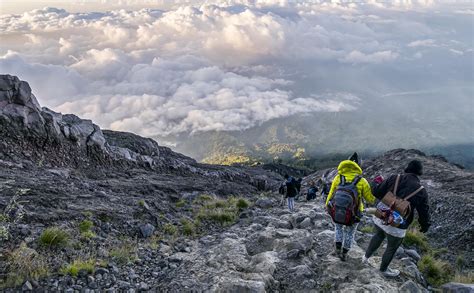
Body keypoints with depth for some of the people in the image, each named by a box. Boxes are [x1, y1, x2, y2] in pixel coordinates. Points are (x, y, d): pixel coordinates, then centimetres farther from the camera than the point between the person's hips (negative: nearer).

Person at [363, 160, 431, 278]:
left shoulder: (394, 178, -9)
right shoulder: (421, 191, -13)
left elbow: (377, 192, -6)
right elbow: (424, 212, -4)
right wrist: (425, 225, 16)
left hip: (379, 218, 3)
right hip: (396, 227, -3)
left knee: (378, 236, 35)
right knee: (392, 248, 23)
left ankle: (366, 257, 48)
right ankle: (383, 269, 45)